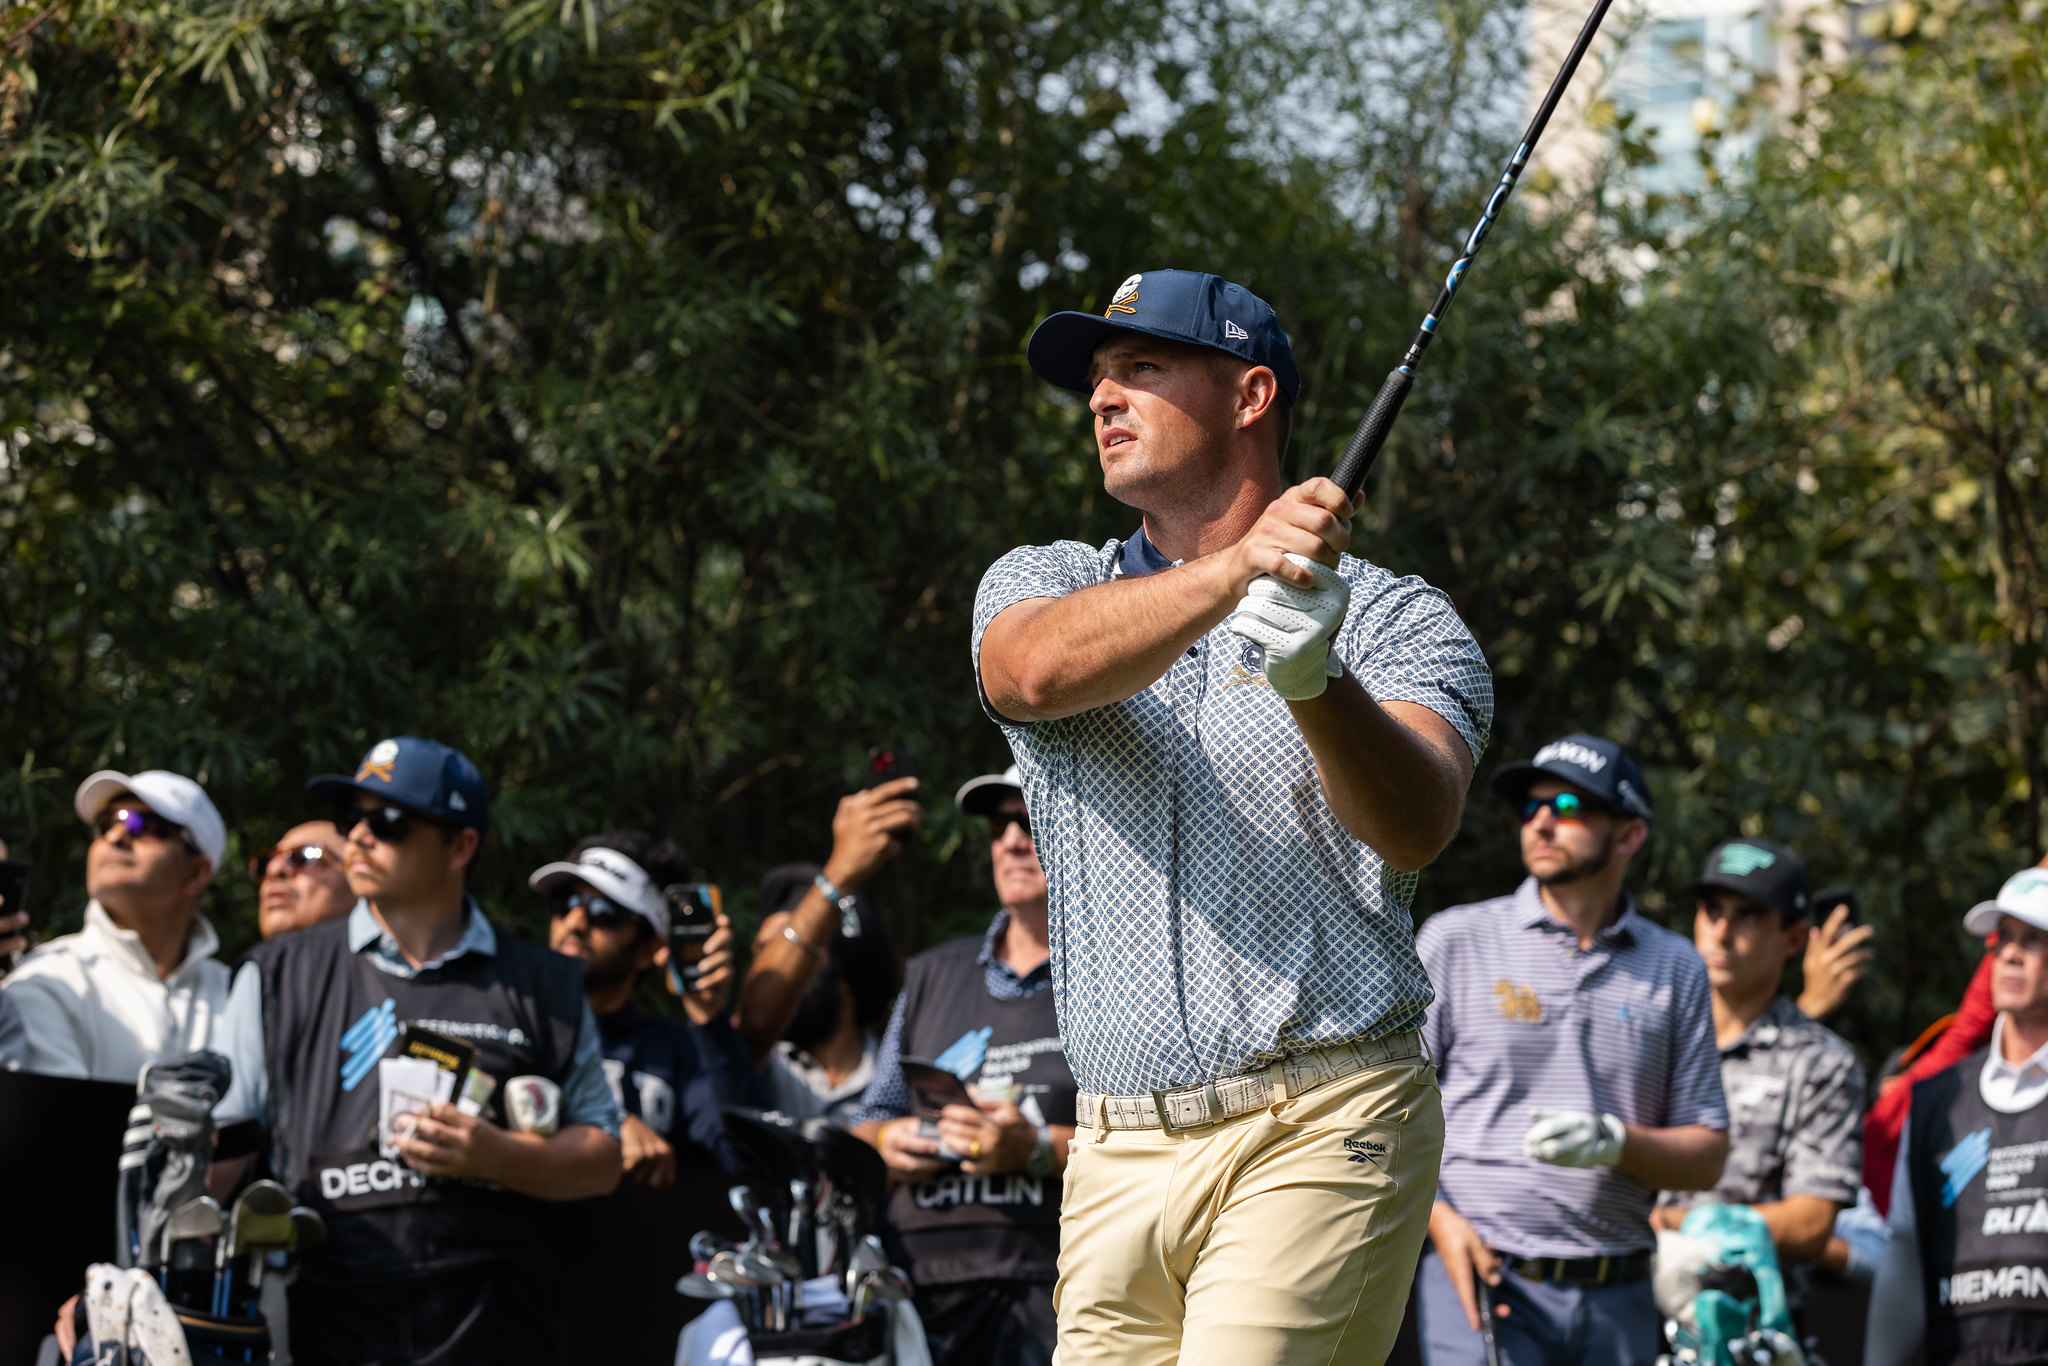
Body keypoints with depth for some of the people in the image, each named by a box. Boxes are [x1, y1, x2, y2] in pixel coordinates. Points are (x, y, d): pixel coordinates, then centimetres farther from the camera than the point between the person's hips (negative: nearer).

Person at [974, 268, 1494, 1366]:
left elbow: (1417, 827, -13)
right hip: (1117, 1147, 4)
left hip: (1323, 1137, -4)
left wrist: (1316, 684, -34)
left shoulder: (1396, 620, 6)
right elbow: (1035, 673, -12)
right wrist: (1235, 568, -29)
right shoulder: (1040, 583, 14)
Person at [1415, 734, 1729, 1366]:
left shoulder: (1675, 969, 12)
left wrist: (1615, 1143, -10)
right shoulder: (1455, 940, 6)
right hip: (1481, 1275, -3)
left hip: (1618, 1301, 3)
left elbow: (1706, 1156, 10)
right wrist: (1440, 1219, -10)